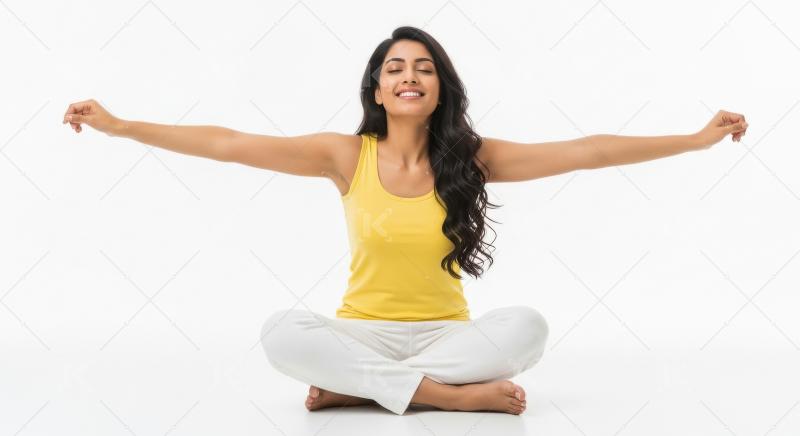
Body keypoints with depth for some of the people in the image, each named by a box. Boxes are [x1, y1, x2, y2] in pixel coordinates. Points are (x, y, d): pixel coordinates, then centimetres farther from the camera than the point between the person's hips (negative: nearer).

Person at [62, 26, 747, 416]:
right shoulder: (346, 155, -4)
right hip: (363, 332, 0)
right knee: (283, 333, -29)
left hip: (446, 333, 1)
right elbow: (229, 144, -8)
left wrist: (699, 138, -8)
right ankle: (451, 393, -26)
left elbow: (585, 151, -6)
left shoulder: (473, 158, -3)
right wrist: (120, 126, -12)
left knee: (526, 326, -28)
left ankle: (357, 388, -23)